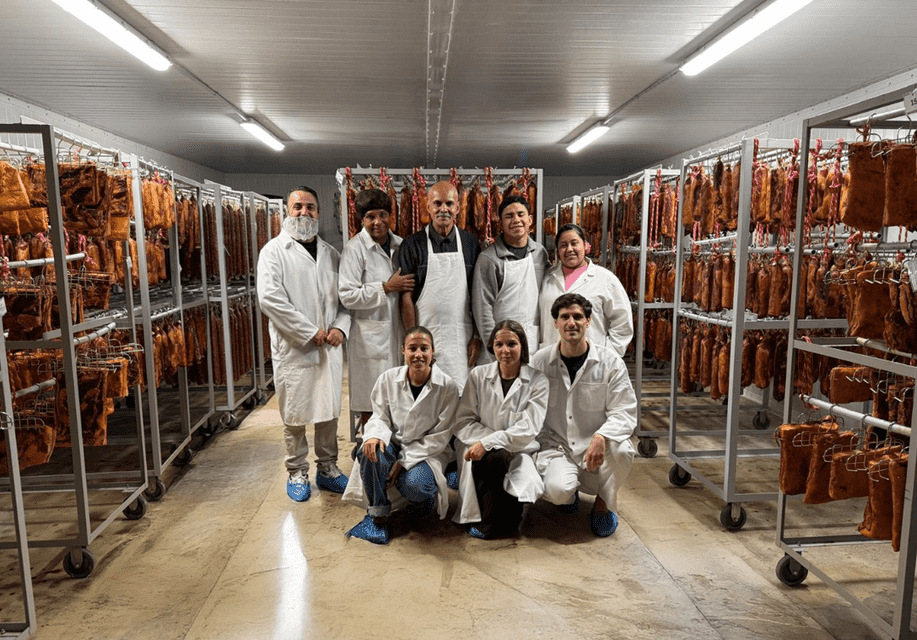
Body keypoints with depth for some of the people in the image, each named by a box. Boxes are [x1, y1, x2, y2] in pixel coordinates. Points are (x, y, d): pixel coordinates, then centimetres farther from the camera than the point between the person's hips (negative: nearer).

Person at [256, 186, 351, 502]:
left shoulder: (330, 253, 13)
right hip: (293, 348, -4)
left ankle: (327, 468, 28)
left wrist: (340, 327, -6)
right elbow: (270, 298, -15)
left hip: (329, 346, 4)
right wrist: (310, 332, -15)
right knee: (295, 415, 5)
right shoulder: (275, 251, -3)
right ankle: (297, 473, 23)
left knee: (329, 410, 12)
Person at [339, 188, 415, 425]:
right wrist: (387, 287, -15)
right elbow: (347, 296, -14)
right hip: (371, 336, -5)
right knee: (372, 406, 1)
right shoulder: (354, 248, -7)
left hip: (398, 330, 5)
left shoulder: (400, 245, 11)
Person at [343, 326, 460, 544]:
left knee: (415, 485, -32)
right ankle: (377, 515, -7)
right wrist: (374, 435, -23)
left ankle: (423, 501, 10)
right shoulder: (388, 379, -4)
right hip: (393, 443, 2)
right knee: (369, 452, -32)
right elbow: (380, 416, 4)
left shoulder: (447, 387, -13)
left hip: (425, 451, -2)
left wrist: (403, 462, -17)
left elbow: (440, 437, -10)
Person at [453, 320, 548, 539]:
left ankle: (488, 524, -5)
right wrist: (494, 441, -14)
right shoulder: (478, 375, 5)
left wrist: (488, 442, -21)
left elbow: (528, 428, -9)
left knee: (496, 456, -33)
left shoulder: (537, 381, 1)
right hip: (481, 454, 1)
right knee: (497, 456, -33)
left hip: (517, 453, -1)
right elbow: (463, 422, 2)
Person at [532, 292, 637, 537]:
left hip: (597, 451, 0)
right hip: (556, 446, 0)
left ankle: (604, 503, 1)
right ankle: (570, 491, 14)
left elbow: (624, 413, -9)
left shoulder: (610, 361, -5)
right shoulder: (540, 361, -1)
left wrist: (601, 437, -29)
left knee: (622, 449, -33)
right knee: (557, 490, -30)